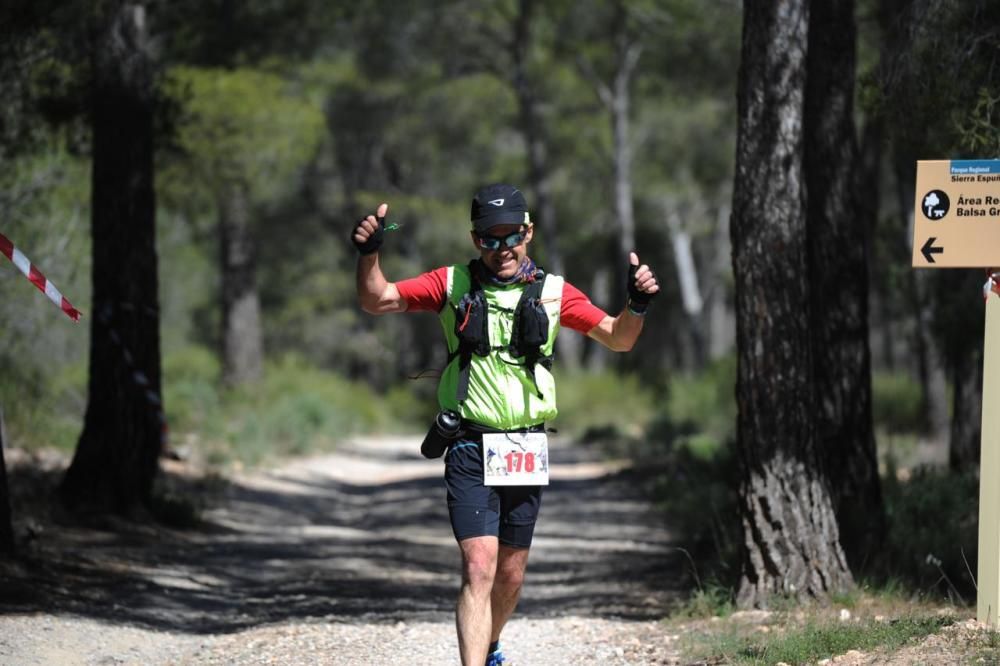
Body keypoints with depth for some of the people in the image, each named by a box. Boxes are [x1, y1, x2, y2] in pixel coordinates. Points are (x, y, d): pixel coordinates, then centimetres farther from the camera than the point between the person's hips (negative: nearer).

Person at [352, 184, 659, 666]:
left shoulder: (552, 292, 7)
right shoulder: (452, 284, 3)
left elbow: (618, 339, 8)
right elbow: (376, 301, 0)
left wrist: (636, 305, -12)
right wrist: (369, 253, -17)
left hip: (526, 452, 3)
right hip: (470, 450, -2)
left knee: (510, 574, 13)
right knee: (479, 567, -16)